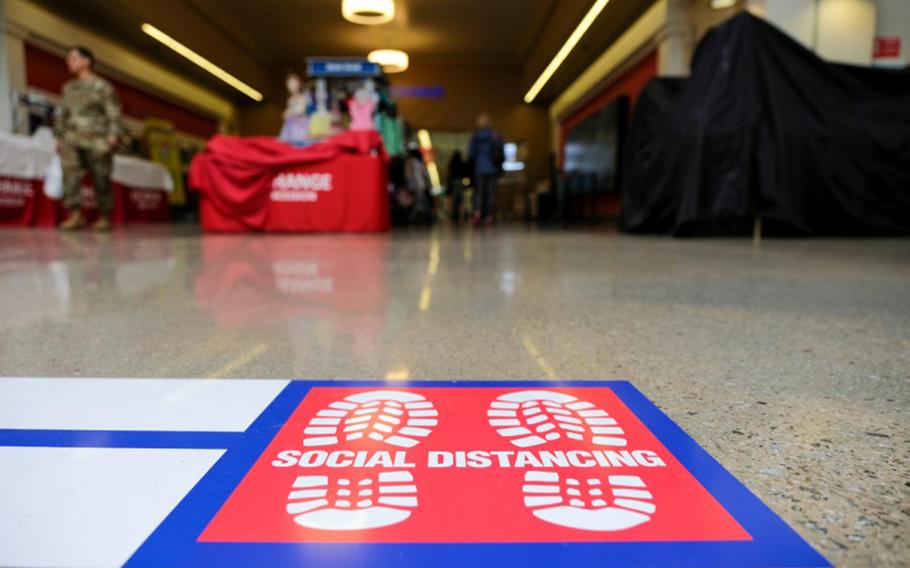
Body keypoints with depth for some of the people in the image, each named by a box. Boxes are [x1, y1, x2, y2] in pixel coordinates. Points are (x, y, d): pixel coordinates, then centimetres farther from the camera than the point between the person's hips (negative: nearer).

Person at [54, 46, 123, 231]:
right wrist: (59, 137, 16)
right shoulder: (68, 88, 20)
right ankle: (75, 216, -19)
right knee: (70, 174, -15)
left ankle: (104, 218, 10)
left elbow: (114, 113, -1)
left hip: (97, 142, -4)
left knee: (101, 180, -1)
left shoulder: (102, 86, 5)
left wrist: (113, 136, -12)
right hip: (73, 141, 4)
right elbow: (61, 114, 23)